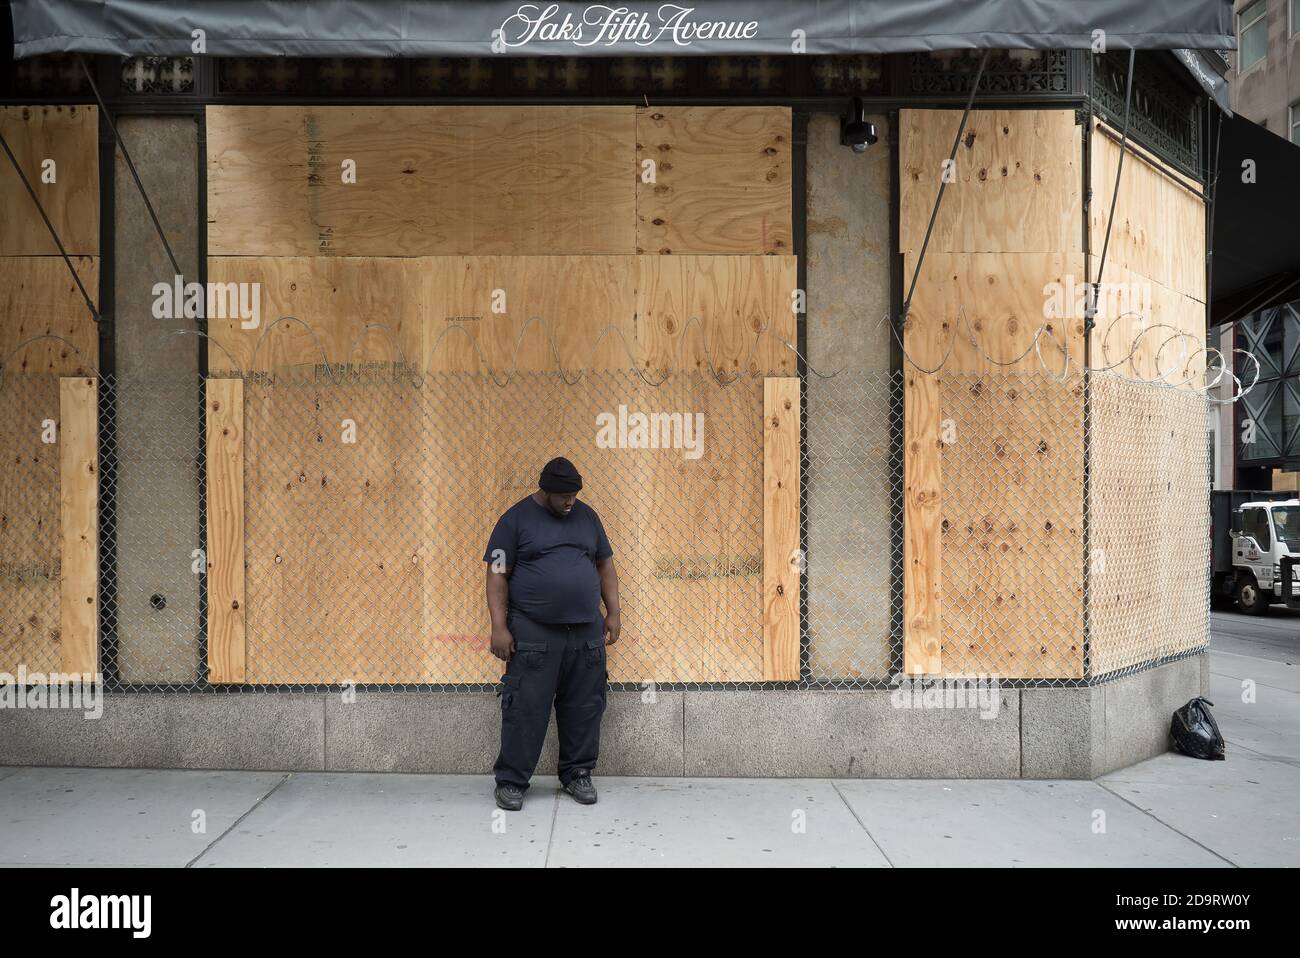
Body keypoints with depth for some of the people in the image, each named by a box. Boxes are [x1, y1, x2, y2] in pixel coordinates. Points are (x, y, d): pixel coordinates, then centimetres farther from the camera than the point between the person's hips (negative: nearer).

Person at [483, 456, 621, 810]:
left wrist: (613, 613, 9)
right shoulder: (516, 519, -2)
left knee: (584, 708, 9)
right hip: (534, 633, -4)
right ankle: (511, 781, 13)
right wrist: (499, 626, -11)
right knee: (526, 708, -1)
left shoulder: (586, 515, 11)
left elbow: (605, 565, 16)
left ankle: (577, 774, 24)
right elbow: (497, 575, -4)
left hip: (587, 632, 4)